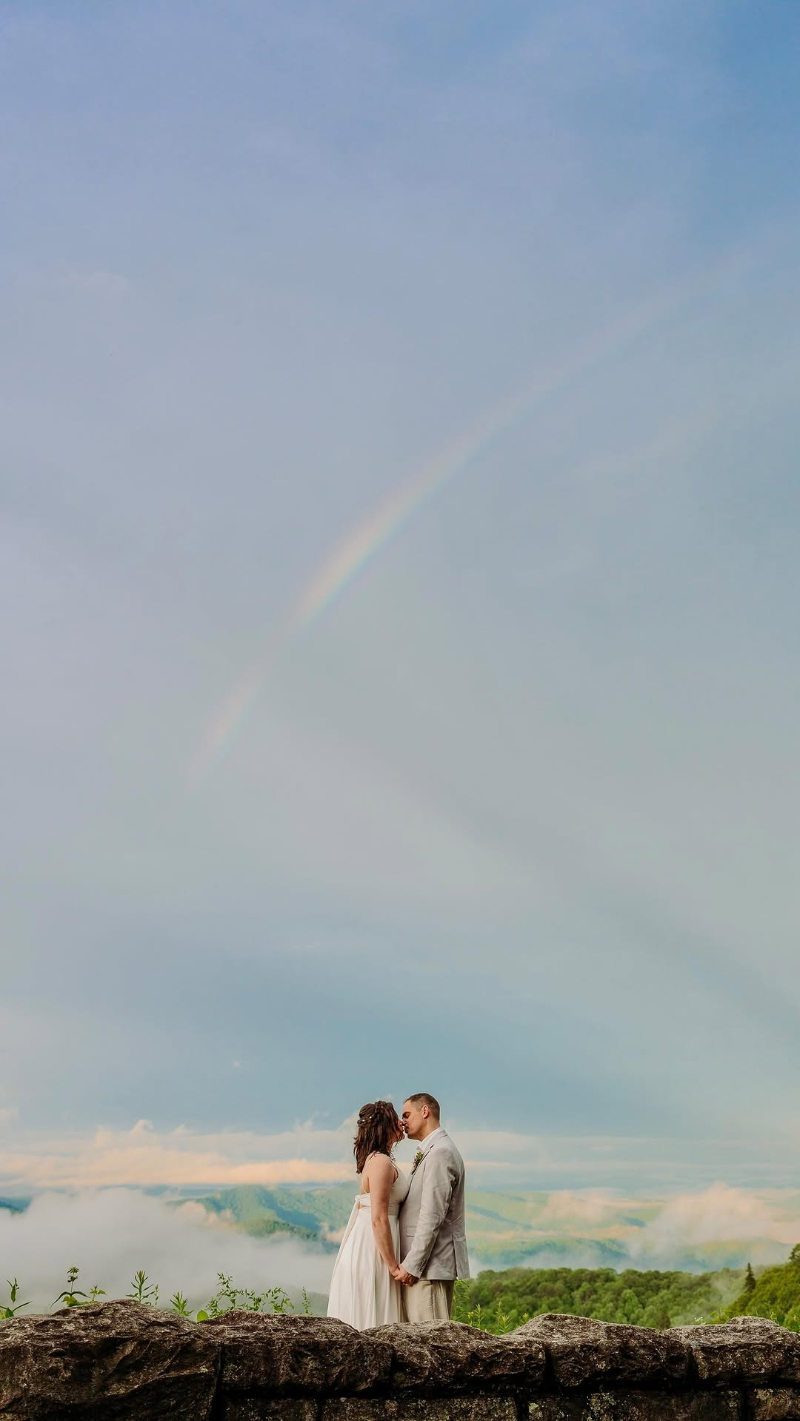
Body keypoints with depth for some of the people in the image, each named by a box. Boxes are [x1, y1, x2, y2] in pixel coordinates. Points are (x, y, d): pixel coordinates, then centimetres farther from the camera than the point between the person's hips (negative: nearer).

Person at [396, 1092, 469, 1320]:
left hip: (431, 1265, -10)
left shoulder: (440, 1153, -13)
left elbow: (432, 1215, -19)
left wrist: (411, 1265, -18)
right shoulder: (429, 1152, 20)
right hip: (427, 1264, 10)